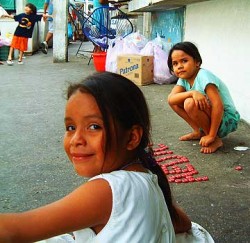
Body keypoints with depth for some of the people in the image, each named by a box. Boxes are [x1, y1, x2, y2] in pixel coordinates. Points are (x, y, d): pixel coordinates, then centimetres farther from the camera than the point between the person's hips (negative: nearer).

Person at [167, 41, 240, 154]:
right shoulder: (183, 78, -1)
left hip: (227, 120, -8)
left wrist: (211, 136, -27)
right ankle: (199, 132, 8)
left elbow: (218, 105, -30)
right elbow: (170, 99, -17)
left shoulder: (204, 76, -23)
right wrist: (192, 92, -35)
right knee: (175, 101, -3)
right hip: (209, 116, 8)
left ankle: (215, 140, -14)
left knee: (190, 103, -31)